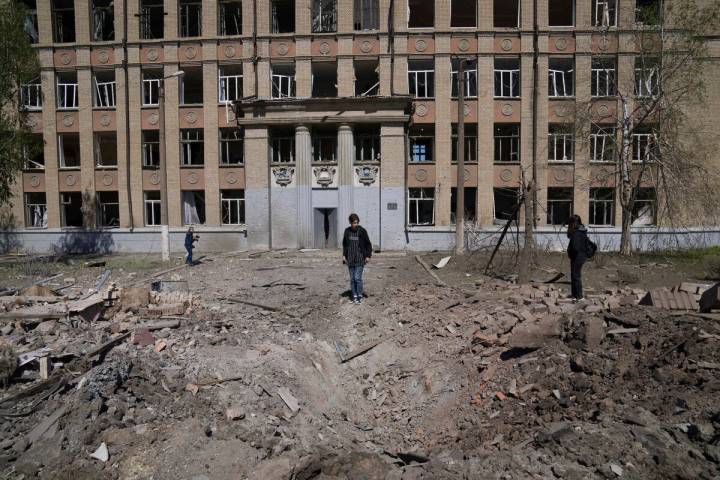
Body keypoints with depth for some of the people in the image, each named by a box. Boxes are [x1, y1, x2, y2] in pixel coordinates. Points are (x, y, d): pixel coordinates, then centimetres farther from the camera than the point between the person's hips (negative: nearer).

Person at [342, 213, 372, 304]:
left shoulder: (362, 231, -6)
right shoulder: (347, 231, 4)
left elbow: (368, 244, 1)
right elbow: (344, 244, 16)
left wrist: (368, 256, -4)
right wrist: (344, 255, 9)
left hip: (360, 259, -4)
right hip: (350, 259, 4)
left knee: (358, 278, -7)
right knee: (352, 279, 8)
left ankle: (360, 296, 7)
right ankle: (354, 295, 18)